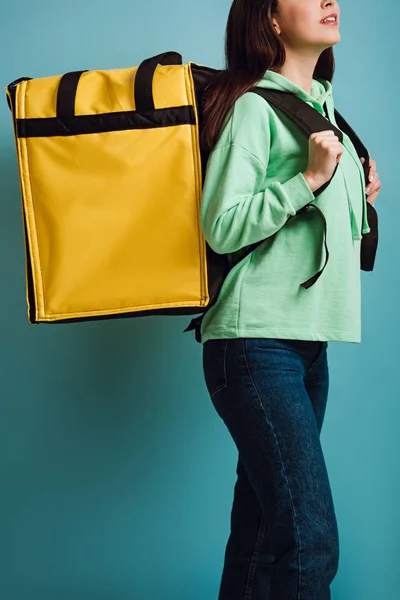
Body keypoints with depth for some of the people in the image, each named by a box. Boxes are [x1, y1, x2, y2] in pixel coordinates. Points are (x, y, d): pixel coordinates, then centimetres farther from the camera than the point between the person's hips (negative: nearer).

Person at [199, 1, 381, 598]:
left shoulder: (321, 107, 20)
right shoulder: (254, 106, -5)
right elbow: (221, 228, -11)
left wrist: (357, 196, 13)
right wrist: (309, 179, -15)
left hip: (308, 339, 8)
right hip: (258, 339, -8)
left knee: (263, 519, 7)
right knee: (309, 539, -14)